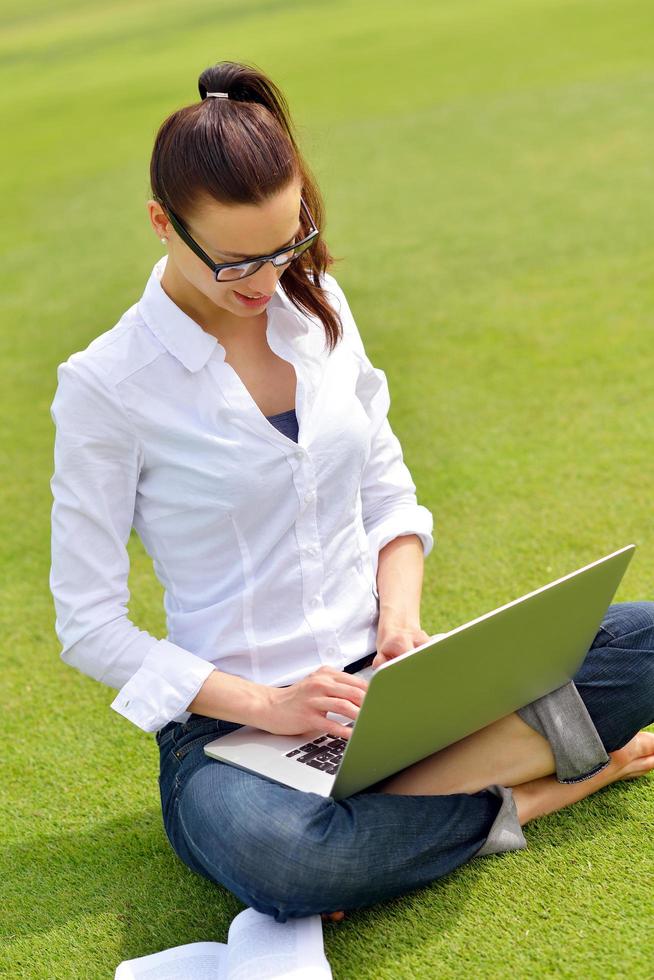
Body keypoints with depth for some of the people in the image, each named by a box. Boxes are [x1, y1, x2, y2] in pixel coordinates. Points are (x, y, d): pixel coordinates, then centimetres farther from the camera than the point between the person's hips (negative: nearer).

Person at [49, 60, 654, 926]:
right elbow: (89, 625, -9)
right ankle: (517, 795, -14)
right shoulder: (104, 388, -11)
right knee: (276, 856, -40)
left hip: (377, 676, 5)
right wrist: (262, 704, -20)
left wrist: (400, 618, -7)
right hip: (232, 716, -4)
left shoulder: (317, 305, 5)